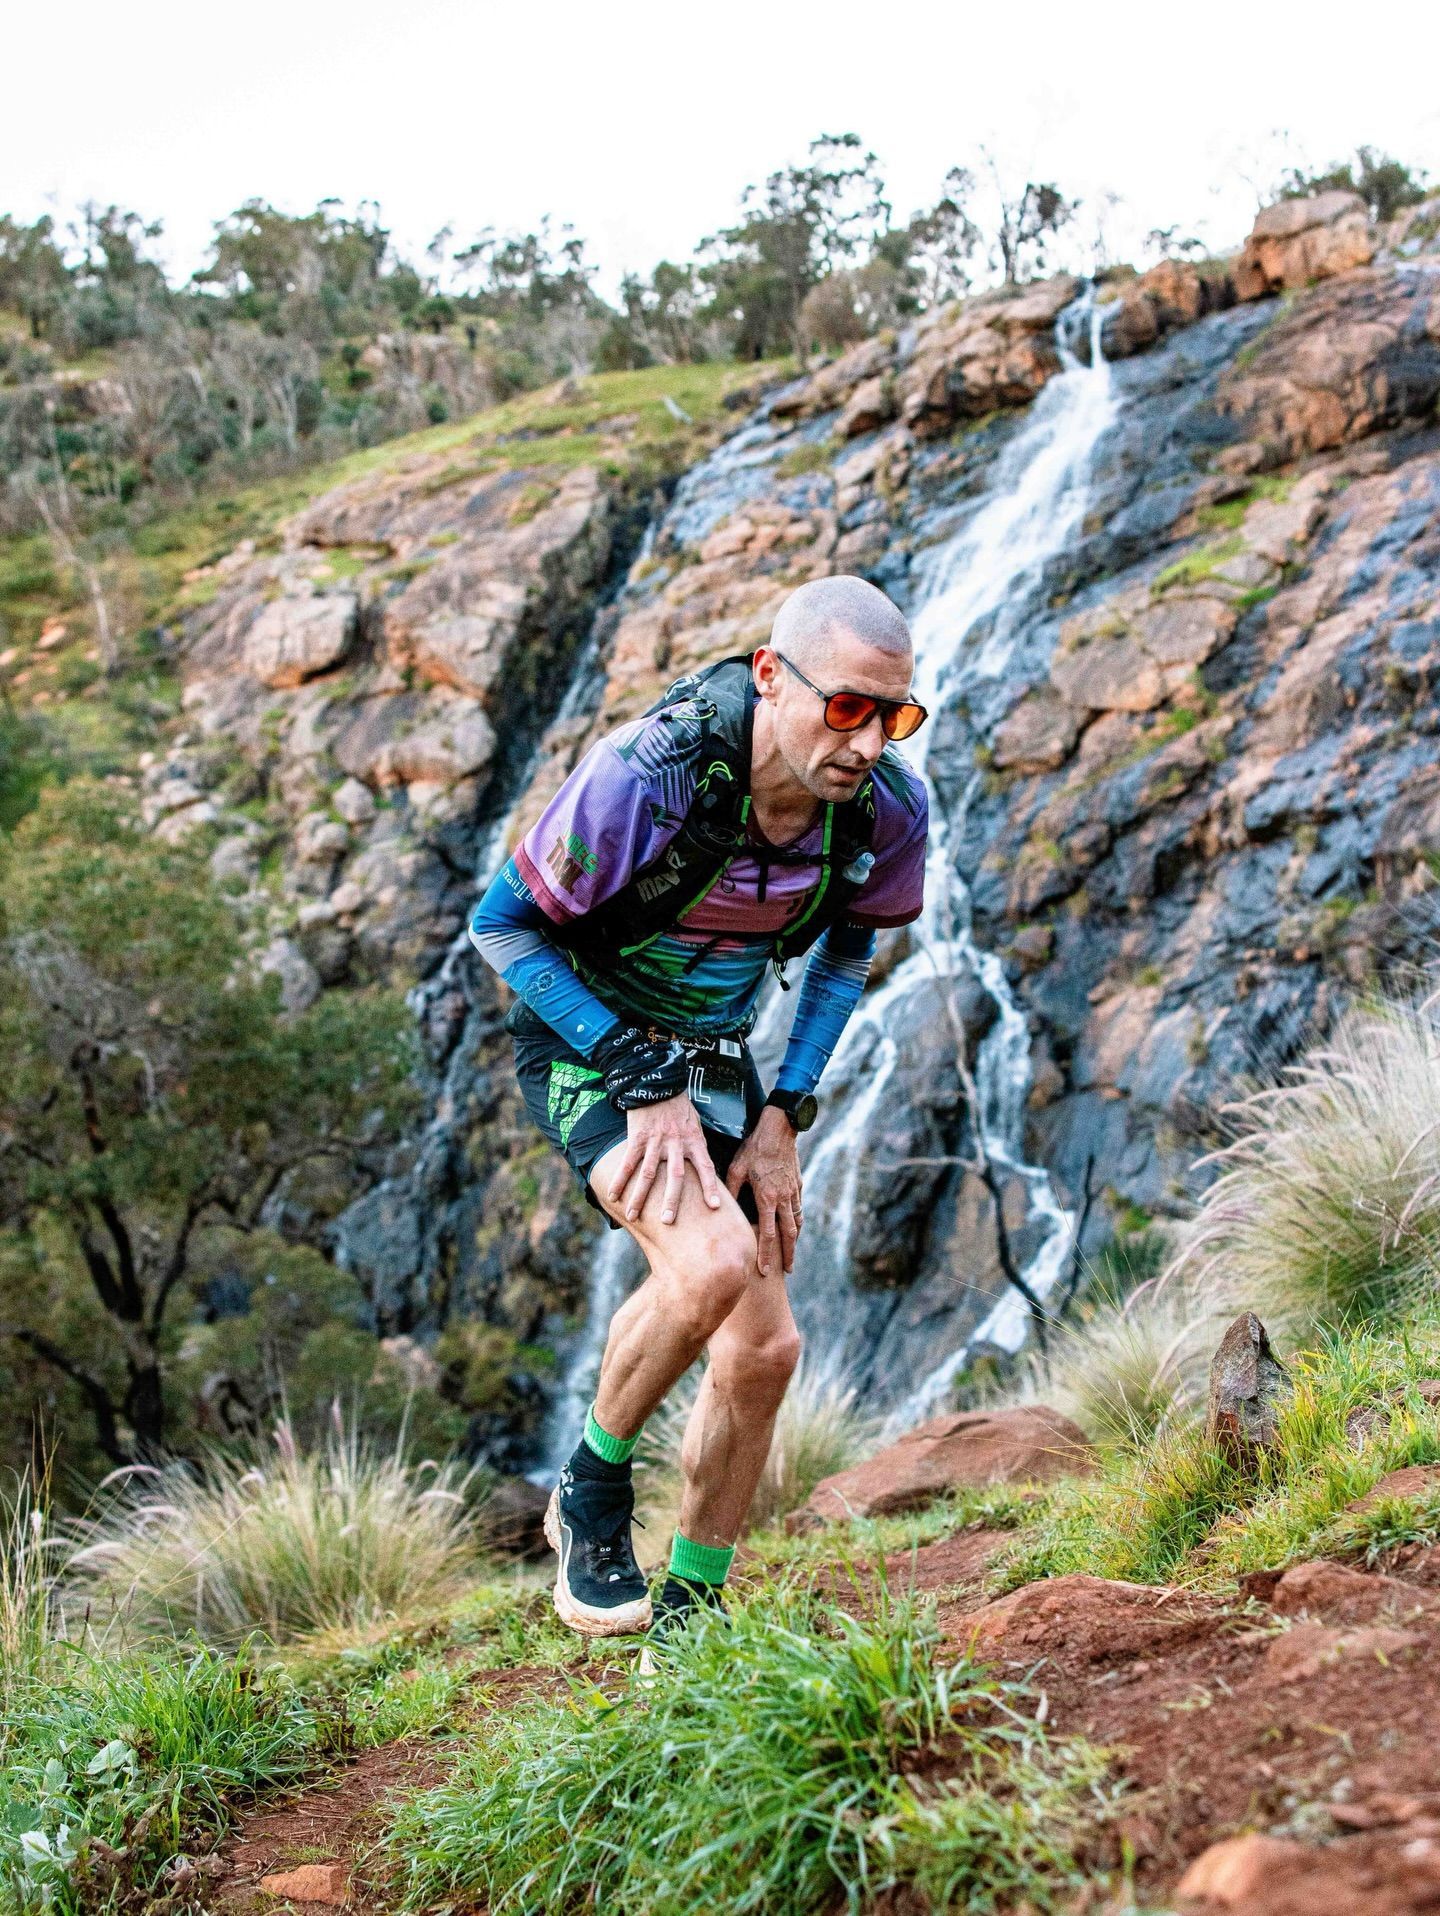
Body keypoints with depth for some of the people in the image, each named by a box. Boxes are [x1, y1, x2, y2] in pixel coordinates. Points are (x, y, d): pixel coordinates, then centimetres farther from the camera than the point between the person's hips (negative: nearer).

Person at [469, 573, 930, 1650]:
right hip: (588, 1043, -5)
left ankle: (691, 1615, 19)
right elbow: (502, 926, -18)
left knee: (762, 1348, 0)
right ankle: (594, 1494, -4)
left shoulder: (888, 810, -17)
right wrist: (641, 1079, -23)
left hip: (715, 1055, 6)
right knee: (712, 1261, -30)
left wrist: (784, 1112, -2)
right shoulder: (646, 781, -32)